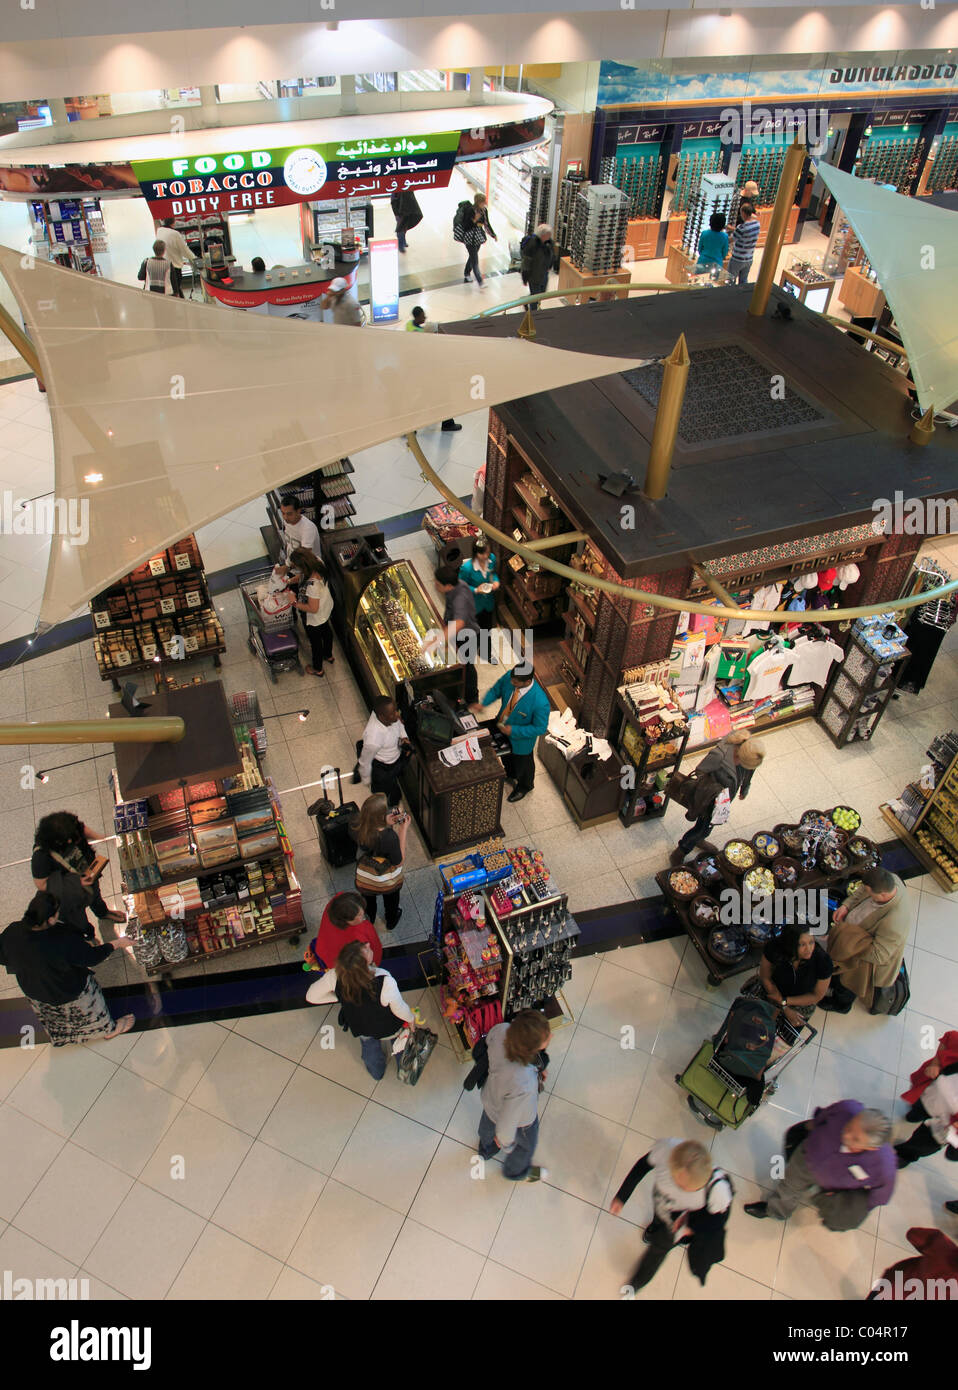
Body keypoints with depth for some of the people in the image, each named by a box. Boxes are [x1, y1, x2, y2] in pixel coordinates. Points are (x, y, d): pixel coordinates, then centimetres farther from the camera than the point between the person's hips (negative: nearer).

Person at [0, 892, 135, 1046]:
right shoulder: (63, 942, -43)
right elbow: (92, 957, -27)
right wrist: (117, 943, -12)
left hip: (33, 992, 5)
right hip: (70, 994, -5)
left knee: (56, 1021, 38)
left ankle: (60, 1037, 66)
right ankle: (108, 1028, 55)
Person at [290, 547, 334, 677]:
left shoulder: (312, 585, -45)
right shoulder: (318, 563, -21)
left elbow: (313, 609, -35)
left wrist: (295, 603, -27)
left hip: (315, 619, -8)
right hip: (327, 608, 8)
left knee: (315, 640, 19)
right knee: (326, 630, 34)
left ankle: (317, 669, 45)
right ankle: (328, 655, 63)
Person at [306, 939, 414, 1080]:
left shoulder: (335, 976, -37)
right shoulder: (385, 982, -46)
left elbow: (311, 997, -18)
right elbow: (400, 1009, -26)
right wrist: (411, 1018, -2)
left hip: (359, 1026, 3)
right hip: (389, 1030, -2)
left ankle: (377, 1073, 66)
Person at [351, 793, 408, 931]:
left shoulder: (356, 829, -29)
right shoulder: (389, 836, -42)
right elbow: (399, 862, -25)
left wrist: (385, 823, -10)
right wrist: (403, 831, -26)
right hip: (388, 882, -2)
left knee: (368, 901, 37)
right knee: (391, 900, 35)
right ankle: (391, 922, 63)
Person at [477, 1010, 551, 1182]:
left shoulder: (500, 1030, -37)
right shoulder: (522, 1087, -50)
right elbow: (507, 1123, -31)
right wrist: (505, 1142, -7)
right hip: (521, 1119, -4)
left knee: (488, 1127, 38)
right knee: (526, 1145, 32)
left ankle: (486, 1150, 72)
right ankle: (517, 1172, 65)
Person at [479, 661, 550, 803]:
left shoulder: (540, 702, -42)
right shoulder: (509, 677, -27)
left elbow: (540, 728, -26)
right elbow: (495, 690, -6)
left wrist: (514, 730, -28)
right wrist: (482, 703, -21)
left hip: (521, 739, -5)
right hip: (502, 727, 5)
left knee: (522, 763, 25)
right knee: (507, 755, 34)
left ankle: (524, 787, 58)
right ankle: (509, 774, 68)